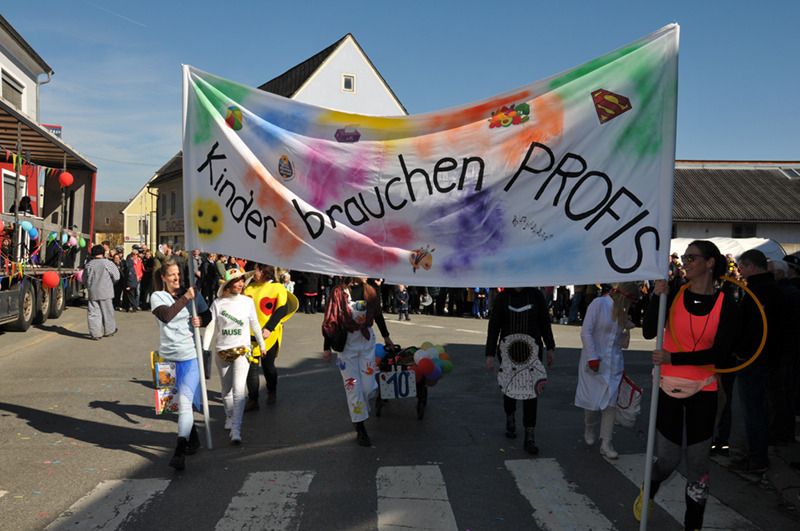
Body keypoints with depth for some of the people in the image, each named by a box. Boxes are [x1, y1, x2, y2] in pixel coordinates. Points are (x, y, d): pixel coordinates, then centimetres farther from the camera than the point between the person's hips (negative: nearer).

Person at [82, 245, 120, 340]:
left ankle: (95, 333, 3)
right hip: (105, 292, -2)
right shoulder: (108, 263, -9)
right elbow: (116, 276, -5)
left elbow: (85, 279, 7)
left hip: (93, 292, 2)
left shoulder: (89, 264, 0)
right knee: (107, 311, 10)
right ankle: (109, 330, 21)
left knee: (93, 313, 5)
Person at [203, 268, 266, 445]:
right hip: (222, 351, 1)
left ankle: (236, 430, -14)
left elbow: (254, 324, 10)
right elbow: (211, 327, -5)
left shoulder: (248, 302, -2)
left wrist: (262, 344, 18)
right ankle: (229, 417, 41)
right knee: (226, 389, 16)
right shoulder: (218, 303, -4)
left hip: (242, 350, -1)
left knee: (239, 390, -14)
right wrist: (204, 349, -9)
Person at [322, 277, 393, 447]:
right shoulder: (339, 292, -13)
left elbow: (378, 315, 12)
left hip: (367, 342, 3)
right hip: (346, 344, -3)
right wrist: (327, 347, -8)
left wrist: (386, 336, 22)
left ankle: (359, 409, 33)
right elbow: (331, 320, -9)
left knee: (368, 387, 0)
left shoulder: (371, 292, -2)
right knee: (353, 387, 2)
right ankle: (360, 429, 13)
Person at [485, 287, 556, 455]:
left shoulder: (536, 296, 0)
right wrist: (490, 354, -4)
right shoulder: (503, 297, -1)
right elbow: (493, 326, 0)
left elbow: (545, 322, 9)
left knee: (531, 392, -4)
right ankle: (510, 420, 41)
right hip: (508, 350, 1)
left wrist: (550, 348, 12)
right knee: (509, 388, 13)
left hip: (531, 350, 0)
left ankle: (530, 438, 2)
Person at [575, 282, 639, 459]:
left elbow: (621, 341, 14)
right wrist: (592, 357, -18)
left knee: (611, 402, -1)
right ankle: (589, 430, 34)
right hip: (594, 362, -5)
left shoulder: (621, 311, 8)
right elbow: (586, 332, -15)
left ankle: (606, 444, 6)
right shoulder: (599, 304, -12)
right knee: (592, 400, 5)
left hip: (614, 363, 5)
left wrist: (627, 330, -6)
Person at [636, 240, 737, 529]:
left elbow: (719, 354, -13)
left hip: (703, 391, 0)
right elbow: (648, 332, -14)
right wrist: (657, 296, -27)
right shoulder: (675, 295, -4)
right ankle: (646, 494, 38)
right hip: (669, 389, 0)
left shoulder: (725, 304, -6)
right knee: (667, 459, 5)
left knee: (698, 462, 8)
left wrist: (672, 358, -20)